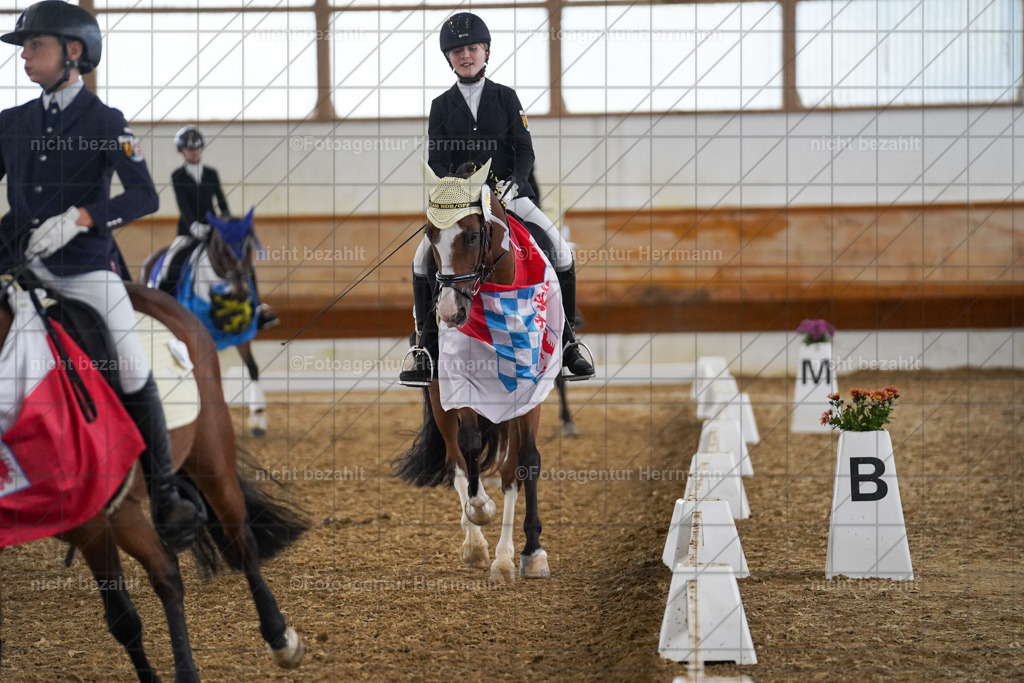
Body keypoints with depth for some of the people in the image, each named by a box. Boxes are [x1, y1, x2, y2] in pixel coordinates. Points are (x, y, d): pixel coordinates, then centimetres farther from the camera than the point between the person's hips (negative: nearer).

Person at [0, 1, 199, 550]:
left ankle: (165, 496, -5)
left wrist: (80, 218, -24)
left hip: (86, 269, -4)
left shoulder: (105, 123, -1)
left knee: (133, 377, -11)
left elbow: (144, 196, -12)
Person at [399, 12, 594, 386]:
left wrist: (514, 182, -17)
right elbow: (436, 159, 2)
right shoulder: (442, 106, 7)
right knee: (424, 258, -22)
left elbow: (525, 150, 2)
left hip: (508, 193, 0)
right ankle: (425, 351, -16)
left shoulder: (506, 98, 7)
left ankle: (568, 344, -9)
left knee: (560, 252, -20)